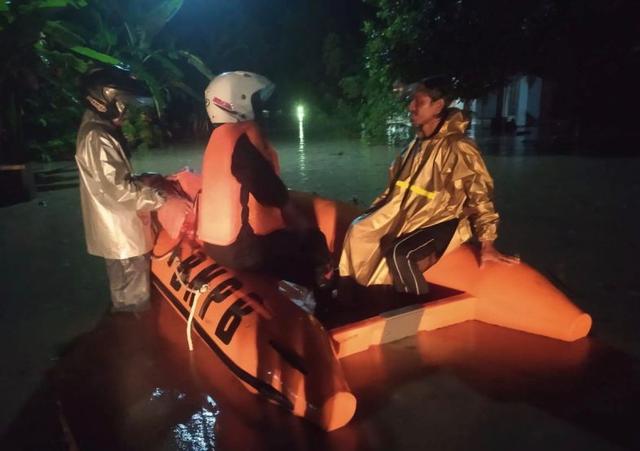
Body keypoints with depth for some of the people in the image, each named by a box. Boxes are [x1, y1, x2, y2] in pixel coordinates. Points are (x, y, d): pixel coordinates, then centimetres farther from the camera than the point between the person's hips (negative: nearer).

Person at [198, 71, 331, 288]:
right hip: (245, 246, -9)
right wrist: (301, 227, -4)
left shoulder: (219, 137, 13)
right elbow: (271, 190, -19)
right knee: (314, 241, 4)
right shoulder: (243, 135, -15)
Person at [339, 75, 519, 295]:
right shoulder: (417, 143, 9)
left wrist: (487, 244, -19)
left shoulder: (458, 147, -16)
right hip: (409, 213, 8)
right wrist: (373, 212, 15)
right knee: (359, 230, -5)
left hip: (442, 219, -8)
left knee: (400, 254, -32)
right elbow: (397, 185, 18)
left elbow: (480, 194, -16)